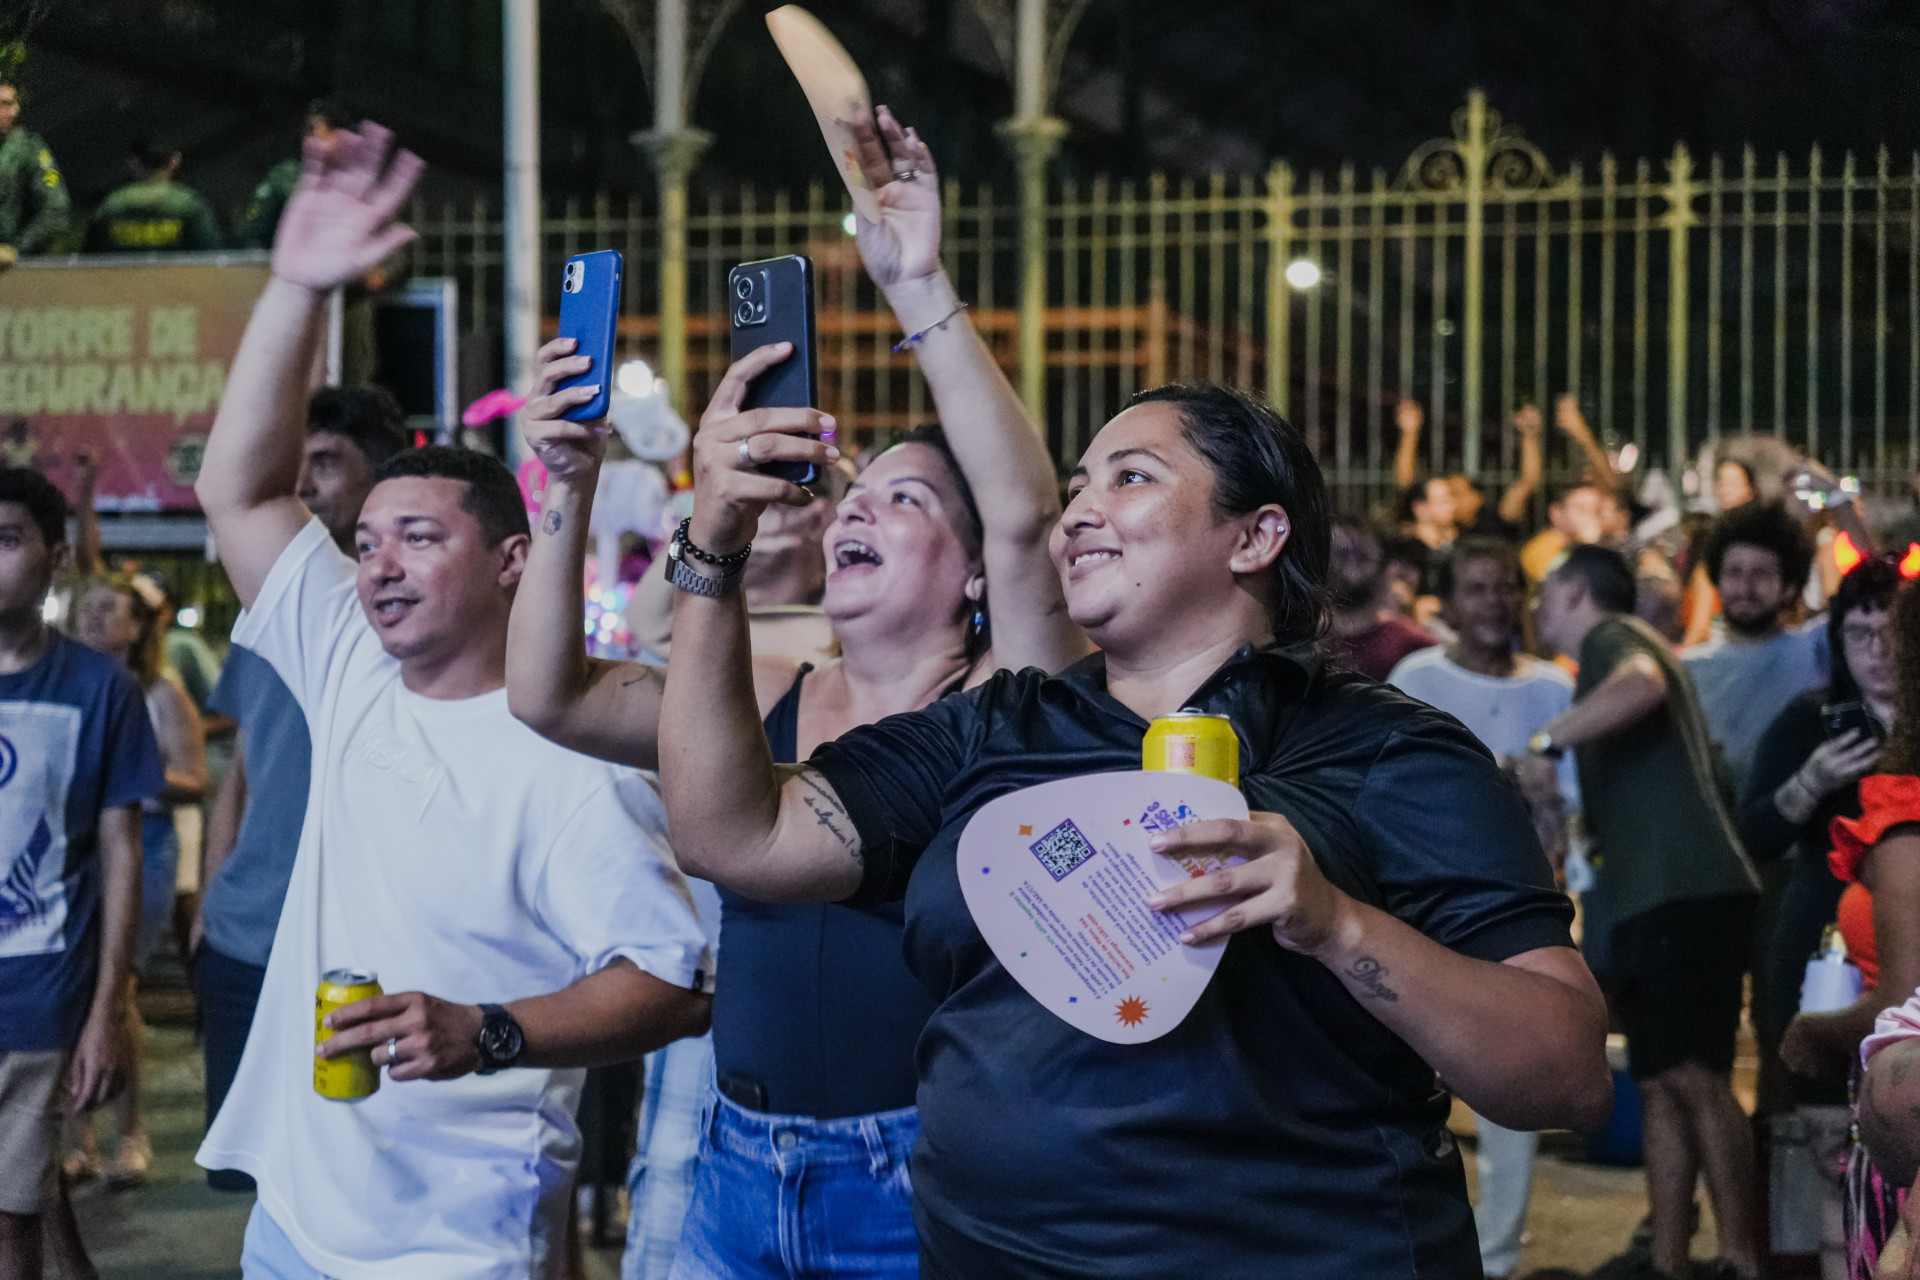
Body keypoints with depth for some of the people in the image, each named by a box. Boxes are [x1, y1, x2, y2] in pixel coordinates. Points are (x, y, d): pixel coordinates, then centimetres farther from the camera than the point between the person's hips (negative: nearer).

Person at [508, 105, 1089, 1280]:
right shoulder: (768, 695, 9)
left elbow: (1027, 515, -22)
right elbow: (551, 697, 2)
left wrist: (919, 287, -27)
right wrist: (571, 490, -8)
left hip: (920, 1183, -5)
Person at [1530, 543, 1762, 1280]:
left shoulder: (1612, 635, 0)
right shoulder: (1609, 661, 28)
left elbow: (1643, 685, -27)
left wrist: (1545, 742, -22)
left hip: (1685, 890, -10)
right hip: (1652, 898, 10)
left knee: (1692, 1076, -15)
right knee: (1660, 1085, 7)